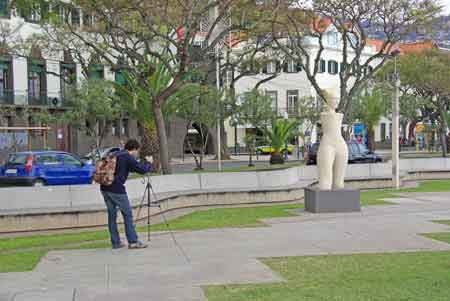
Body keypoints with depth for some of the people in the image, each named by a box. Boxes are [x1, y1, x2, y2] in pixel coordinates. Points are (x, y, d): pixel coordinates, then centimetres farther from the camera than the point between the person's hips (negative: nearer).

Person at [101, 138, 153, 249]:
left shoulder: (117, 155, 19)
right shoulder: (128, 157, -5)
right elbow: (142, 170, -7)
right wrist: (149, 163, 11)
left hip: (105, 188, 8)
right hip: (116, 189, -8)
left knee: (112, 214, 13)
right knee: (127, 214, 2)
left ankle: (115, 242, 17)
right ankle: (133, 241, 4)